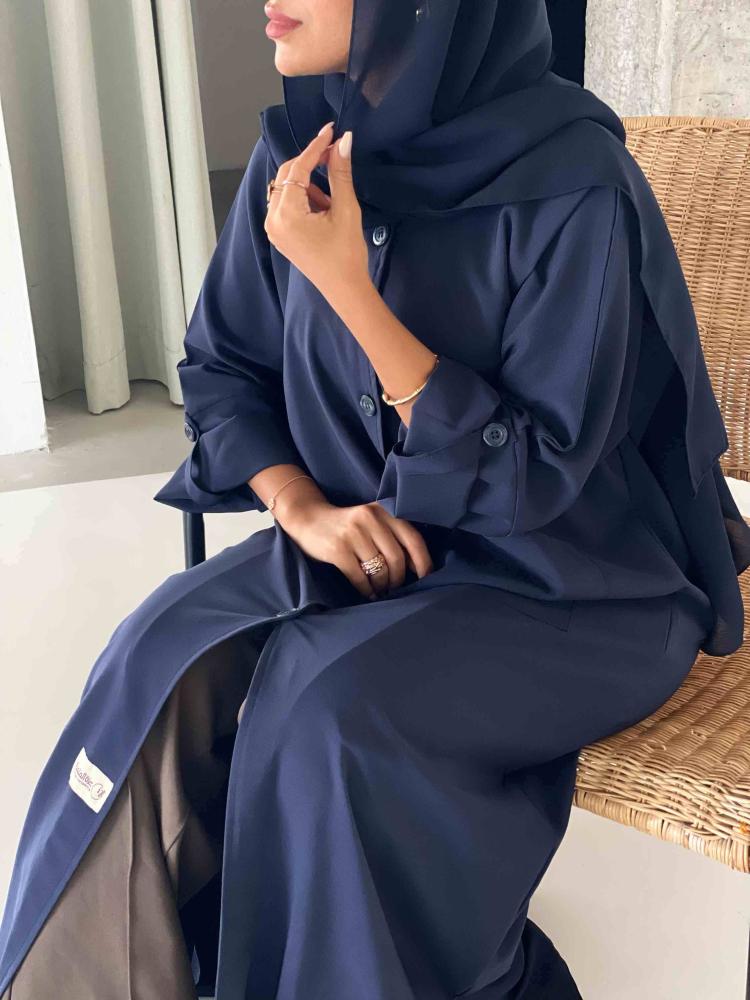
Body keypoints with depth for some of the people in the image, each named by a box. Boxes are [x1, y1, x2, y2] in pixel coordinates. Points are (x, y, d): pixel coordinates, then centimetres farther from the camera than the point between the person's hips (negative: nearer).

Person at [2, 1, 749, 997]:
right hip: (361, 546, 5)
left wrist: (349, 287, -26)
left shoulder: (574, 187, -20)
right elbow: (219, 365, 7)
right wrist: (301, 505, -12)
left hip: (566, 590, -5)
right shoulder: (301, 151, -2)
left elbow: (535, 474, -19)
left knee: (325, 711, -29)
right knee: (164, 664, -20)